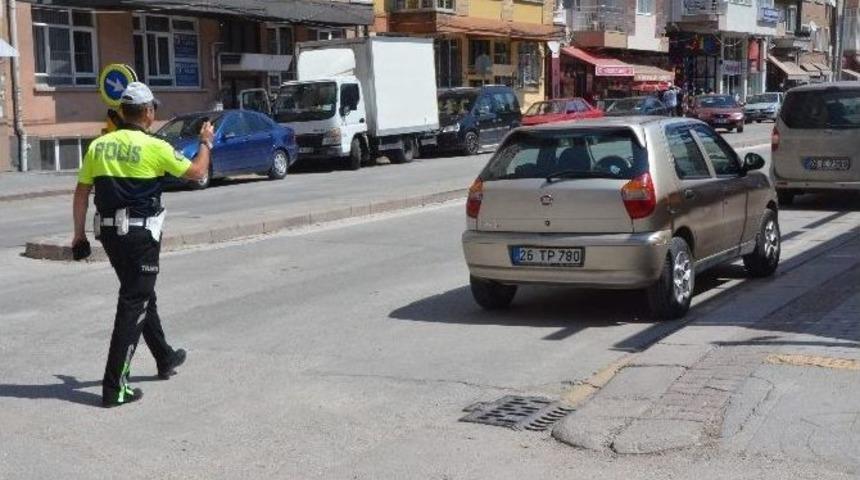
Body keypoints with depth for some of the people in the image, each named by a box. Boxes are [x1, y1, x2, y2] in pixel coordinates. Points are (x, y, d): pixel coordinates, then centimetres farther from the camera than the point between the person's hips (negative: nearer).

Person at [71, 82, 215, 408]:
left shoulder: (98, 146, 2)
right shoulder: (154, 148, -12)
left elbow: (81, 194, 5)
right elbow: (196, 172, 0)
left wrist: (79, 235, 14)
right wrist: (206, 142, 17)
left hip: (109, 232, 6)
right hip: (141, 234, -6)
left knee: (143, 296, 22)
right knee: (133, 306, -2)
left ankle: (166, 359, 39)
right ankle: (115, 387, -4)